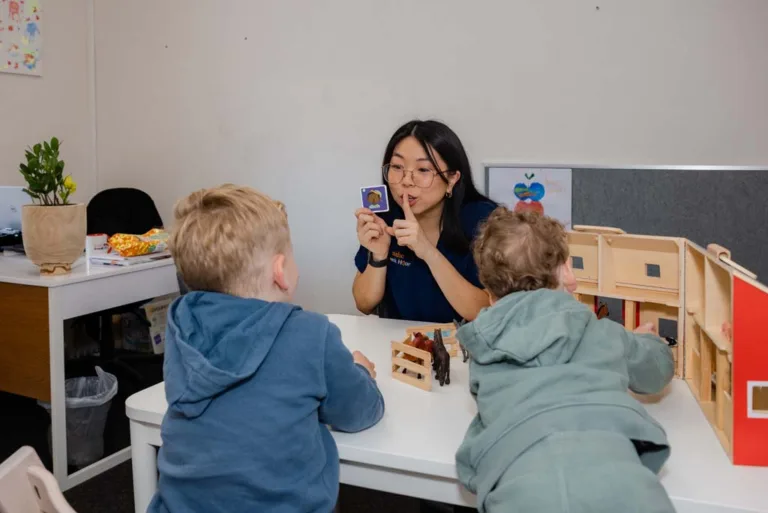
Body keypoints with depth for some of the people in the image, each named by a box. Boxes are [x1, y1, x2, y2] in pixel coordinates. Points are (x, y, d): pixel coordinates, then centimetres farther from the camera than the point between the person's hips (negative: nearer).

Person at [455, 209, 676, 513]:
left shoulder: (485, 352, 21)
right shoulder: (601, 333, 22)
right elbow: (659, 368, 42)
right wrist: (647, 339, 66)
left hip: (522, 485, 1)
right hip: (612, 474, -1)